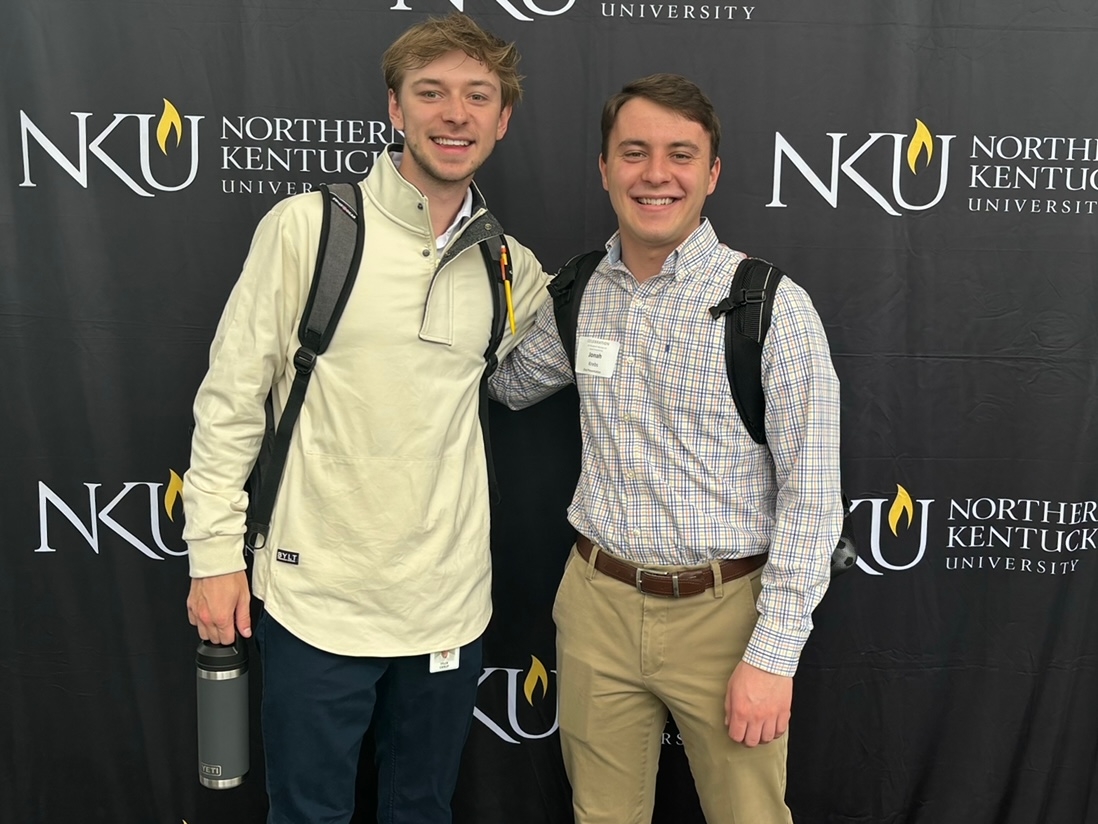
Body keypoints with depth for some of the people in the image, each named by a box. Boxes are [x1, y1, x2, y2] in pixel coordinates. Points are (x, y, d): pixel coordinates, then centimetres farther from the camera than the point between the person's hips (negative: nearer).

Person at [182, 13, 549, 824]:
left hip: (450, 601, 3)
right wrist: (216, 550, -5)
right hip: (317, 596, -3)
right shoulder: (307, 226, -9)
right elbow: (231, 398, -5)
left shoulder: (513, 269, 3)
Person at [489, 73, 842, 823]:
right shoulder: (579, 296, 2)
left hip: (724, 612, -4)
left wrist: (774, 653, -13)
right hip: (599, 602, 4)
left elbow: (810, 494, -12)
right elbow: (508, 385, 21)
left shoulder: (773, 304, -13)